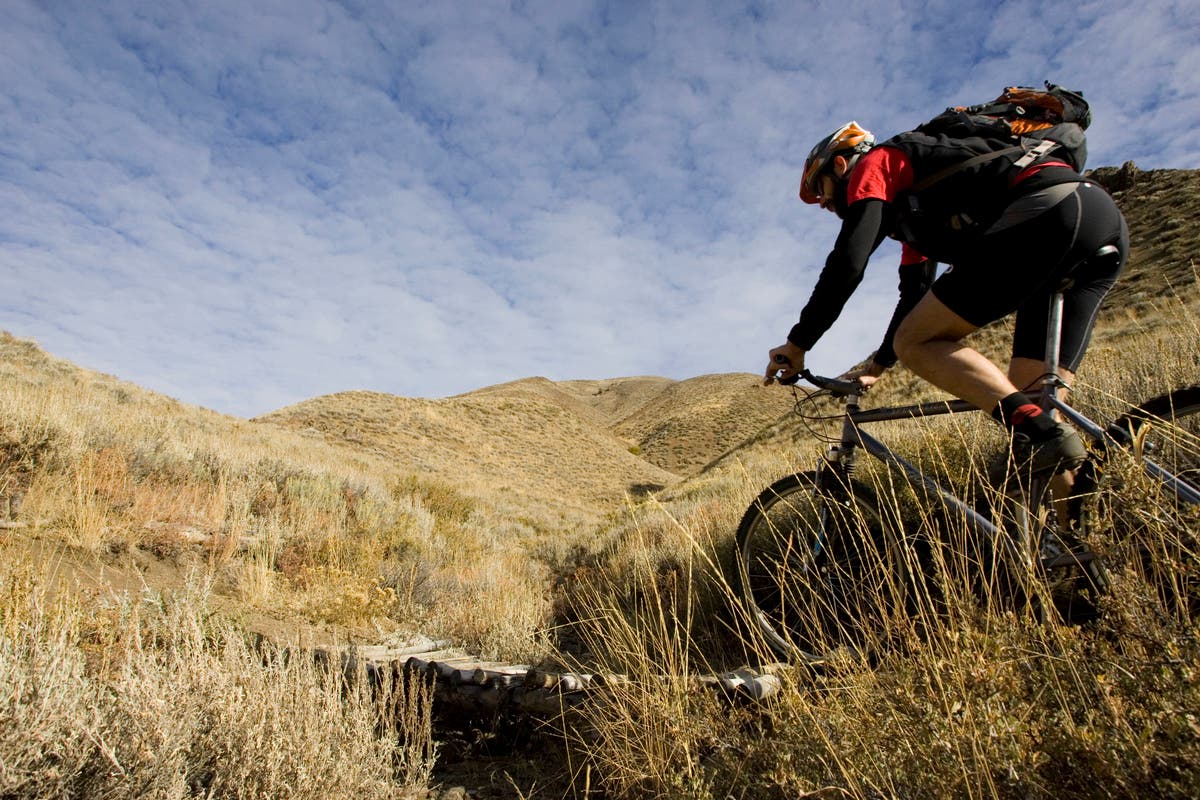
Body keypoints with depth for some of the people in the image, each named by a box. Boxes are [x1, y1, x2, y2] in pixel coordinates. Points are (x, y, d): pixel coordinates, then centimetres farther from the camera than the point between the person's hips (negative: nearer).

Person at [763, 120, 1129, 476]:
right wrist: (877, 366, 44)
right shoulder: (911, 214, 34)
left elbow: (847, 262, -5)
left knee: (914, 343, -7)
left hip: (1050, 210, -10)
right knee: (1032, 395, 8)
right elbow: (915, 294, 38)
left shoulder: (875, 164, 9)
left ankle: (1042, 434, -21)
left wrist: (797, 343, 0)